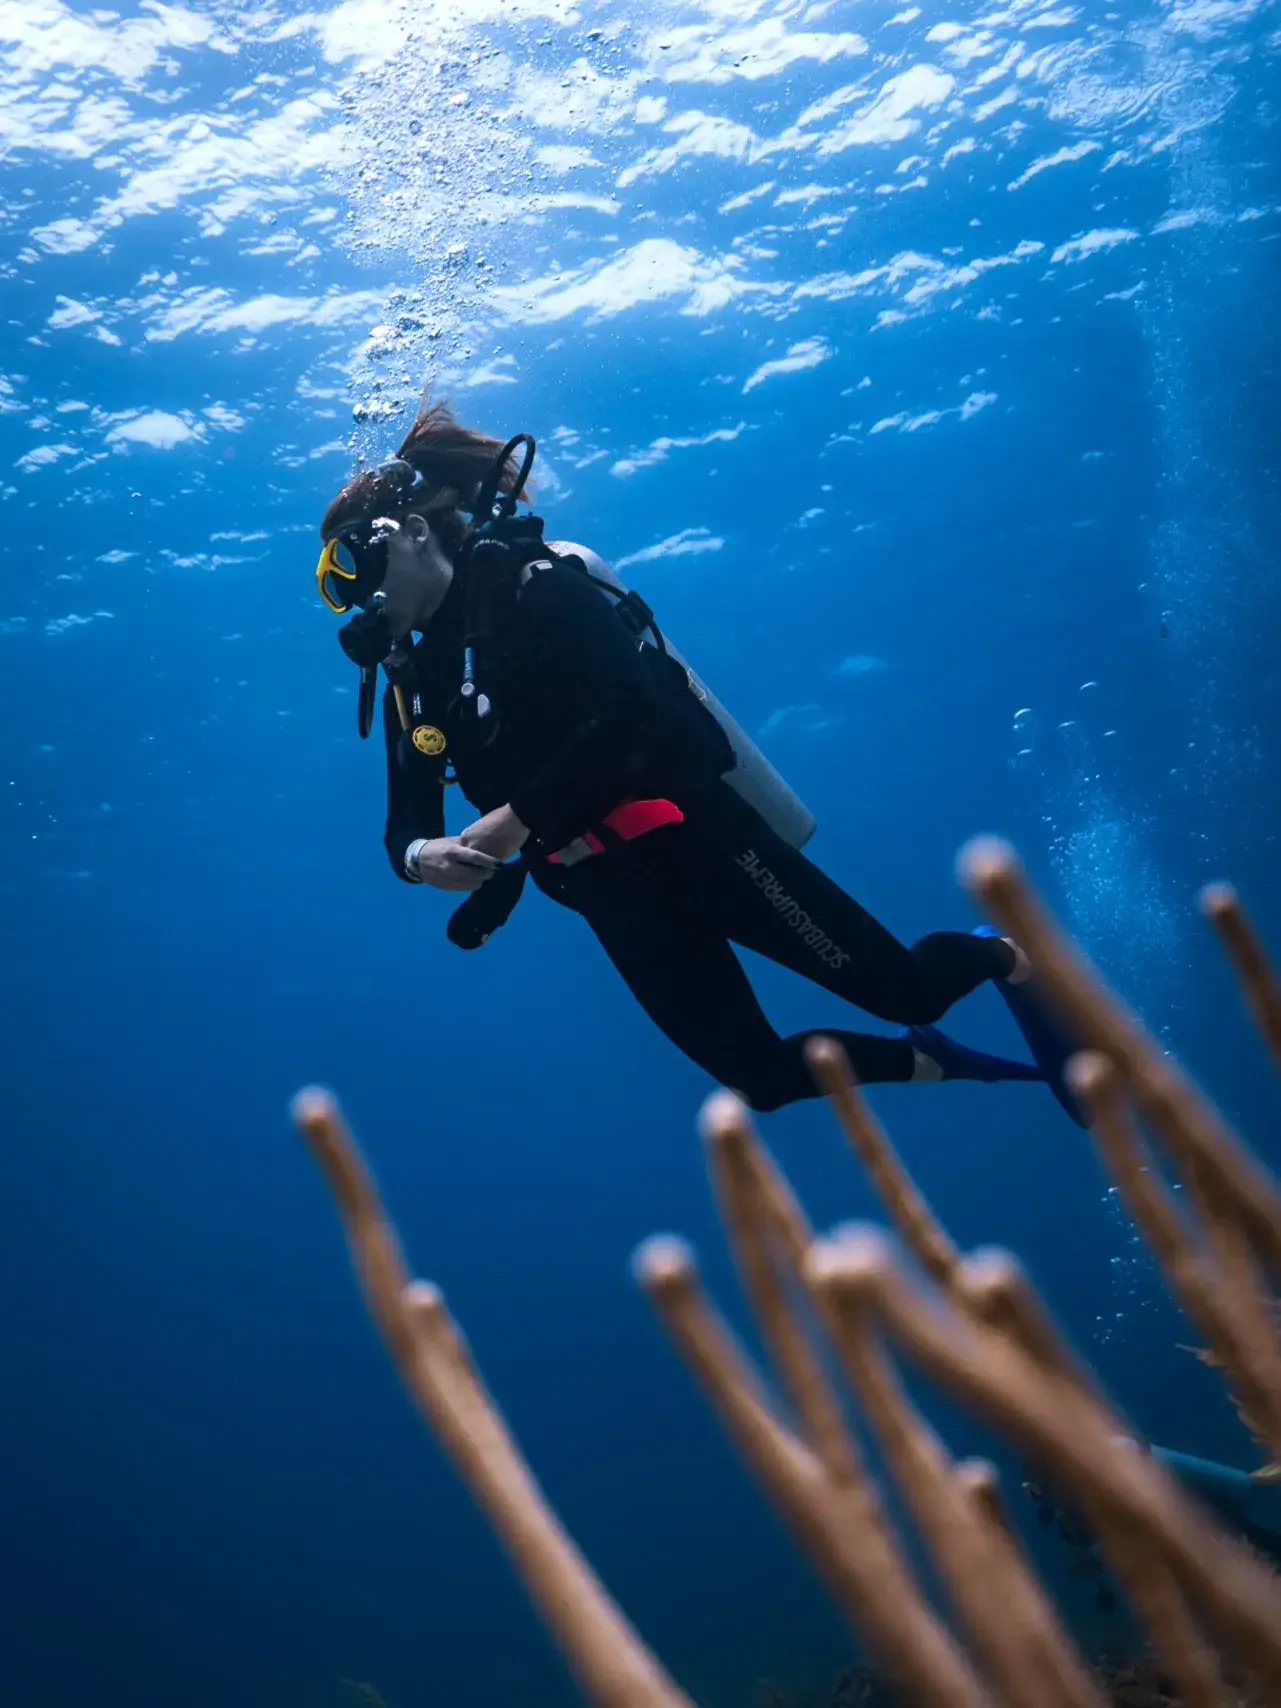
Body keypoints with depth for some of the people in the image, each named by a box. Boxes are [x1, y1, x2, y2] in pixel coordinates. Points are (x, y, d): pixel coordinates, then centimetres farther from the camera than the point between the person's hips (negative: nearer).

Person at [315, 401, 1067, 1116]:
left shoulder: (526, 585, -9)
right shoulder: (408, 688, 11)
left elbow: (631, 711, -22)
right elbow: (406, 827, 10)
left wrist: (514, 818, -26)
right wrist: (422, 858, -14)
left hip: (697, 837, -6)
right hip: (613, 896, 7)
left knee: (903, 986, -2)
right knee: (765, 1077, 9)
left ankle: (1004, 953, 31)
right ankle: (930, 1061, 33)